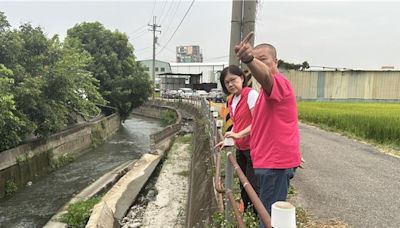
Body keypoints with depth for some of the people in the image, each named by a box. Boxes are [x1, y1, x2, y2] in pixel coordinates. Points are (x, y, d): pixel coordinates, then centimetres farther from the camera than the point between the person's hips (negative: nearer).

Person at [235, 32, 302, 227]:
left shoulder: (278, 82, -15)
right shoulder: (269, 88, 19)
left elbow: (265, 75, -41)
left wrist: (248, 60, -60)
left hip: (275, 161, -11)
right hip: (269, 160, 11)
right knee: (267, 212, 21)